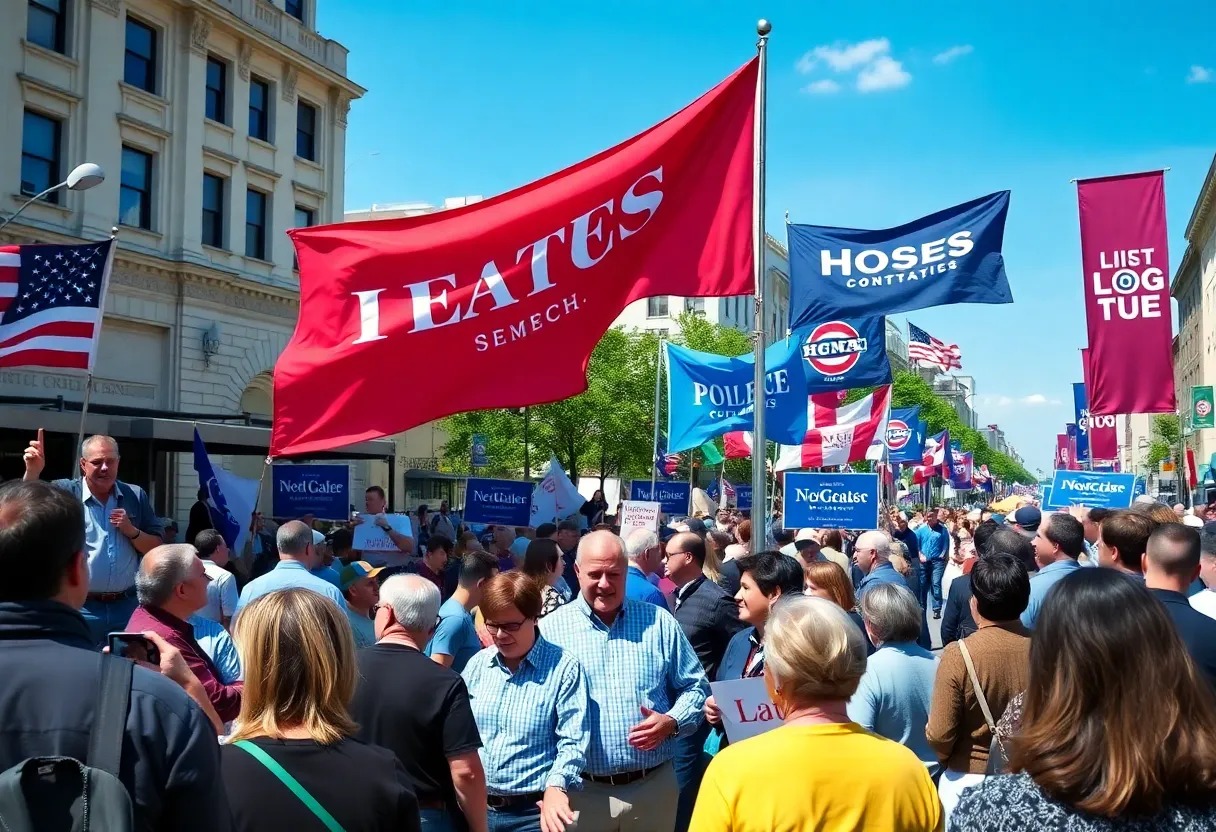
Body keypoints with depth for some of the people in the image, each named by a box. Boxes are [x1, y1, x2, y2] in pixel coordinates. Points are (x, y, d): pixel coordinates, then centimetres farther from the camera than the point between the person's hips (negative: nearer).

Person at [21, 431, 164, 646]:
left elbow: (156, 549, 8)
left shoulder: (136, 496, 7)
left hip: (126, 607, 2)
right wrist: (32, 471, -34)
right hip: (81, 608, -2)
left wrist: (131, 531, -10)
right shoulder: (67, 492, -1)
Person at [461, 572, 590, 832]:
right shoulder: (477, 664, 6)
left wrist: (556, 786, -29)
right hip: (476, 805, 4)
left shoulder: (564, 667, -10)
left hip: (533, 810, -4)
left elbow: (573, 741, -13)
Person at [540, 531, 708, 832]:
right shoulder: (551, 629, -2)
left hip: (654, 787, 2)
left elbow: (695, 687, 9)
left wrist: (671, 722, -10)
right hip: (580, 792, -1)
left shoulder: (659, 623, 3)